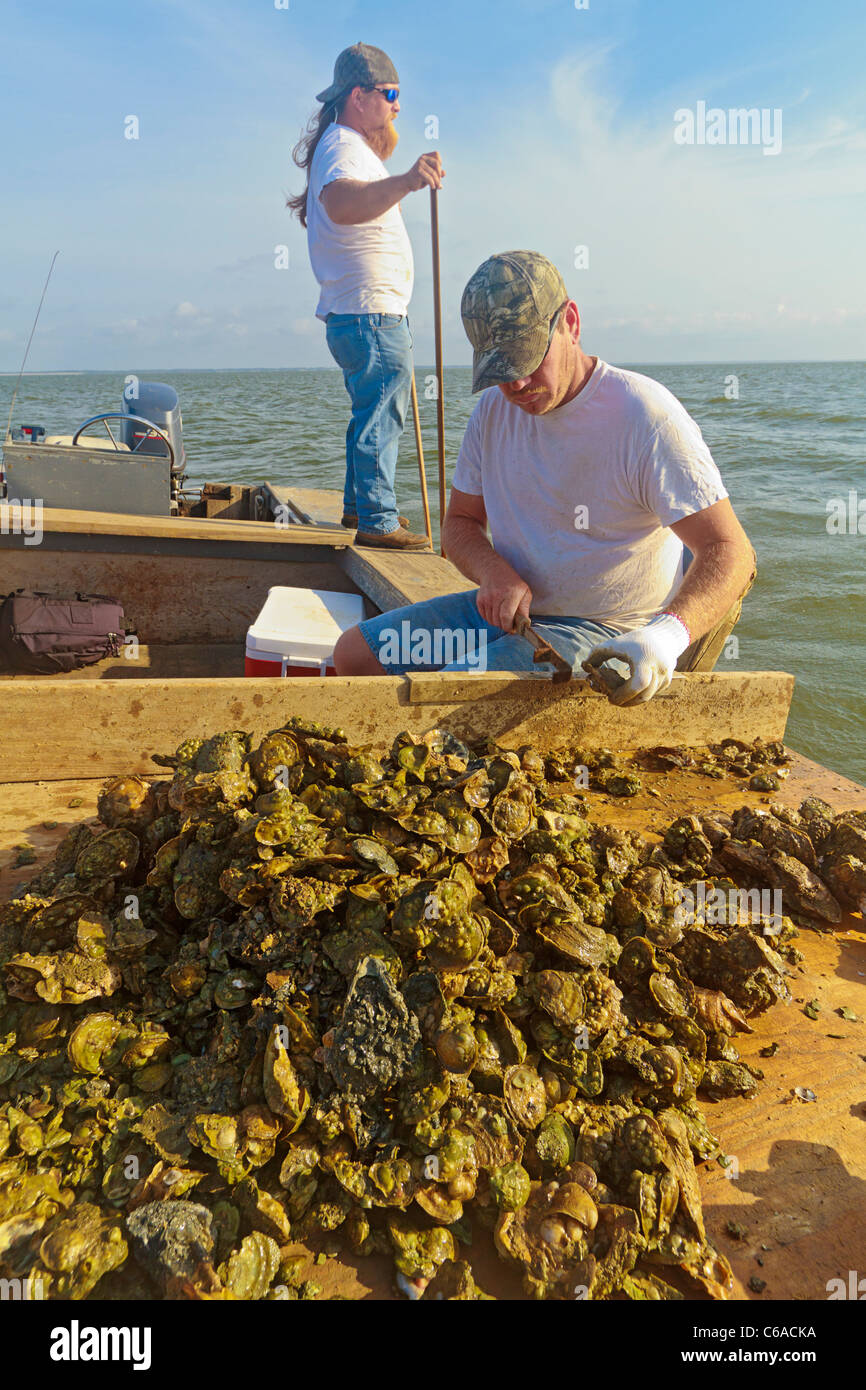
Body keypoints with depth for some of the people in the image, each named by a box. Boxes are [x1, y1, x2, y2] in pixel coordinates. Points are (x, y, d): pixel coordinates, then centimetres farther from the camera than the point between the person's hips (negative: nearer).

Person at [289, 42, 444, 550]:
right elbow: (341, 204, -40)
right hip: (371, 315, -11)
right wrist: (403, 182, -55)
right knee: (381, 416, -10)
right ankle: (377, 522, -8)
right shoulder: (341, 147, -14)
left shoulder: (354, 146, 21)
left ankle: (360, 503, 29)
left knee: (375, 413, 19)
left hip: (378, 312, 11)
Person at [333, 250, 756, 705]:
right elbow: (460, 522, 12)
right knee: (354, 653, 2)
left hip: (605, 636, -7)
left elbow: (729, 552, -22)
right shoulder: (493, 408, 3)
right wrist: (494, 573, -13)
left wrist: (668, 632, -43)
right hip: (508, 610, 7)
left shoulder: (646, 417, -18)